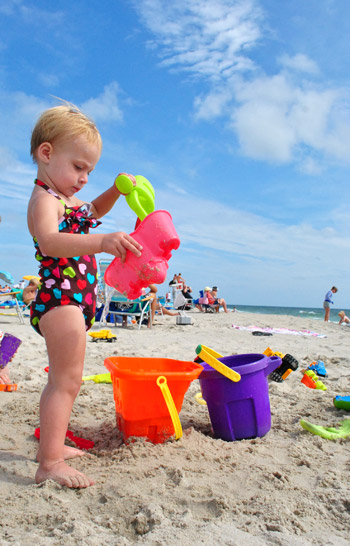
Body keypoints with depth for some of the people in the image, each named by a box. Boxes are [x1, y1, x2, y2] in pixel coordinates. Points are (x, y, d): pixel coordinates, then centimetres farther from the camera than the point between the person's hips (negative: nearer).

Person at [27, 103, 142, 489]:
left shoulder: (67, 199, 17)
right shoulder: (43, 199, -14)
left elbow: (93, 211, 38)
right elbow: (49, 241, -34)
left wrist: (117, 190, 19)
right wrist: (102, 242, -50)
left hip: (75, 302, 11)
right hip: (60, 298, -11)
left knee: (64, 380, 19)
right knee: (66, 380, -10)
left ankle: (52, 444, 33)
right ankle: (49, 464, -3)